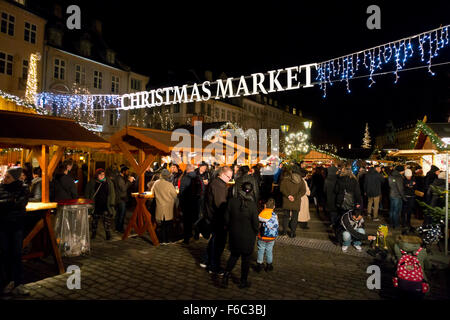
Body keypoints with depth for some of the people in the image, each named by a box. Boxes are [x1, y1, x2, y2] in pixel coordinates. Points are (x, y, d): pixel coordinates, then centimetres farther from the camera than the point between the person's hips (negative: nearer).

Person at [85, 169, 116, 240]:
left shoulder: (109, 182, 3)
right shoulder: (92, 183, 2)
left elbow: (112, 193, 6)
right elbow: (87, 193, 9)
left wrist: (112, 203, -1)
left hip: (106, 205, -1)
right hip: (96, 205, 1)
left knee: (107, 220, -4)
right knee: (95, 219, 12)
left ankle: (108, 234, 6)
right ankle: (94, 233, 28)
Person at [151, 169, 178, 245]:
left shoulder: (156, 183, -5)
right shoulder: (169, 184, -19)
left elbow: (152, 191, 12)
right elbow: (175, 195, -10)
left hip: (160, 207, 4)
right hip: (168, 207, -3)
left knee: (161, 224, 14)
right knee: (168, 224, 10)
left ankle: (162, 240, 18)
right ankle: (167, 240, 16)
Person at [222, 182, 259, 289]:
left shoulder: (232, 202, -13)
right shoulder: (252, 205, -20)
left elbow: (226, 219, -6)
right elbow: (255, 223, -13)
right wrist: (255, 232, 7)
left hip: (234, 235, 2)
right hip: (248, 237, -2)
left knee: (234, 255, 23)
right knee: (246, 259, 15)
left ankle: (226, 275, 14)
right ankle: (243, 281, 28)